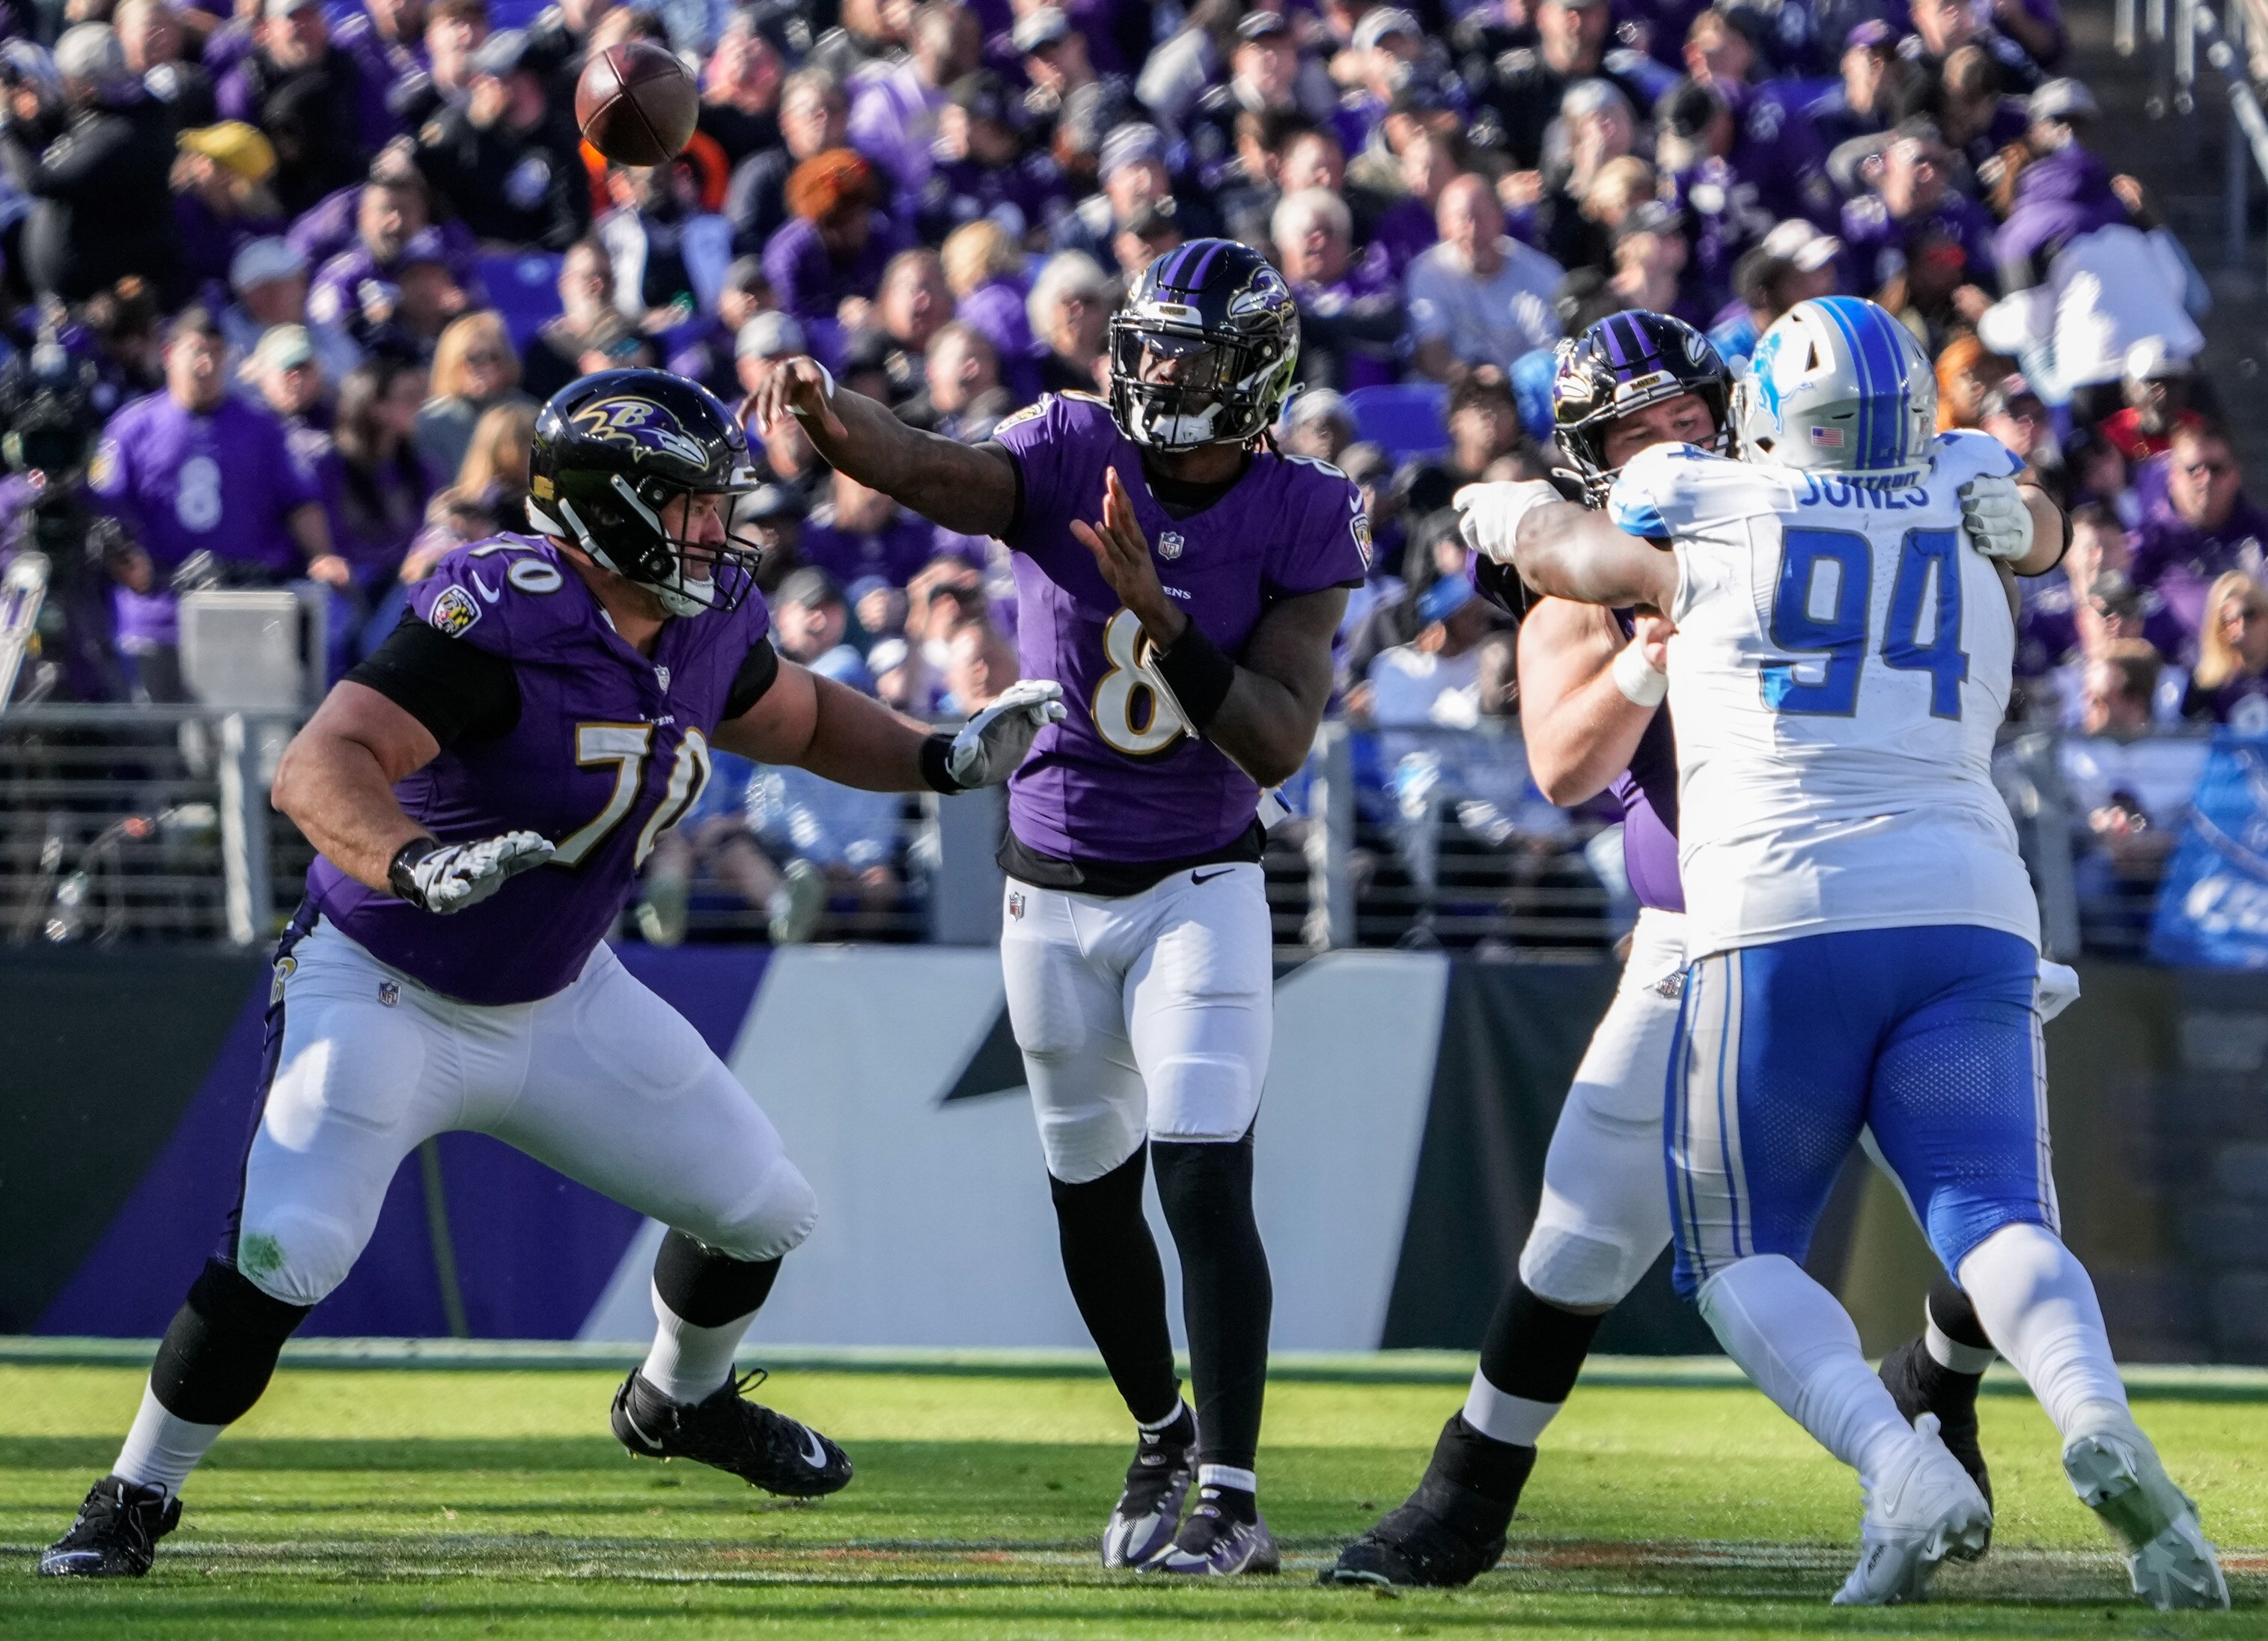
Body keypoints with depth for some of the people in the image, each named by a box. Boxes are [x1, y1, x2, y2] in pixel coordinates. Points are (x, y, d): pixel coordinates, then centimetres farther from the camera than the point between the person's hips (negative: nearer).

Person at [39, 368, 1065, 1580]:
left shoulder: (706, 623, -6)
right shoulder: (500, 618, -30)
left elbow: (795, 716, 18)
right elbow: (317, 768, -40)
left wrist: (942, 760, 2)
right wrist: (415, 869, -58)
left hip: (561, 1001, 7)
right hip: (383, 992, -7)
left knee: (761, 1211, 10)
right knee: (283, 1255, -23)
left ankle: (680, 1402, 42)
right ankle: (135, 1499, -3)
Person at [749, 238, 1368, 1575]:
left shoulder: (1302, 523, -11)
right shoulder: (1073, 458, -10)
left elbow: (1279, 745, -20)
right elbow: (938, 473, -32)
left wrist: (1160, 615, -32)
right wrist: (832, 420, -54)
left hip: (1200, 885, -2)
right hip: (1054, 889, 2)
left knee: (1205, 1181, -16)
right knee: (1093, 1193, 13)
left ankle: (1231, 1497, -14)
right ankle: (1162, 1438, 36)